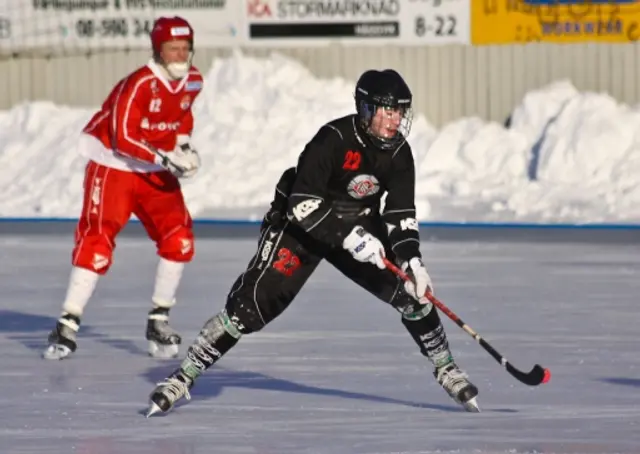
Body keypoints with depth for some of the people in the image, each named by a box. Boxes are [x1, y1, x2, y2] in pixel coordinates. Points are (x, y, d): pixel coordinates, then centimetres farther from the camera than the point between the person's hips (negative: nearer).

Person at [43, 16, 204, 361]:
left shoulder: (193, 81, -2)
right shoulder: (139, 84, -25)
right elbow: (123, 140, -28)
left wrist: (183, 145, 4)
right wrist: (165, 158, -33)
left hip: (156, 170, 6)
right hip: (112, 163, -6)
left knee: (178, 239, -6)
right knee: (97, 240, -15)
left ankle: (159, 320, 8)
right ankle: (68, 324, -11)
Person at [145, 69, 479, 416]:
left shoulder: (398, 152, -9)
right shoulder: (333, 140, -27)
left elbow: (401, 214, -6)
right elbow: (302, 206, -32)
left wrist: (411, 259, -21)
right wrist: (348, 237, -37)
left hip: (359, 227, 6)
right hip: (300, 224, -6)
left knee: (412, 290, -7)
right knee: (255, 301, -19)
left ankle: (445, 370, 15)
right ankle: (184, 376, -13)